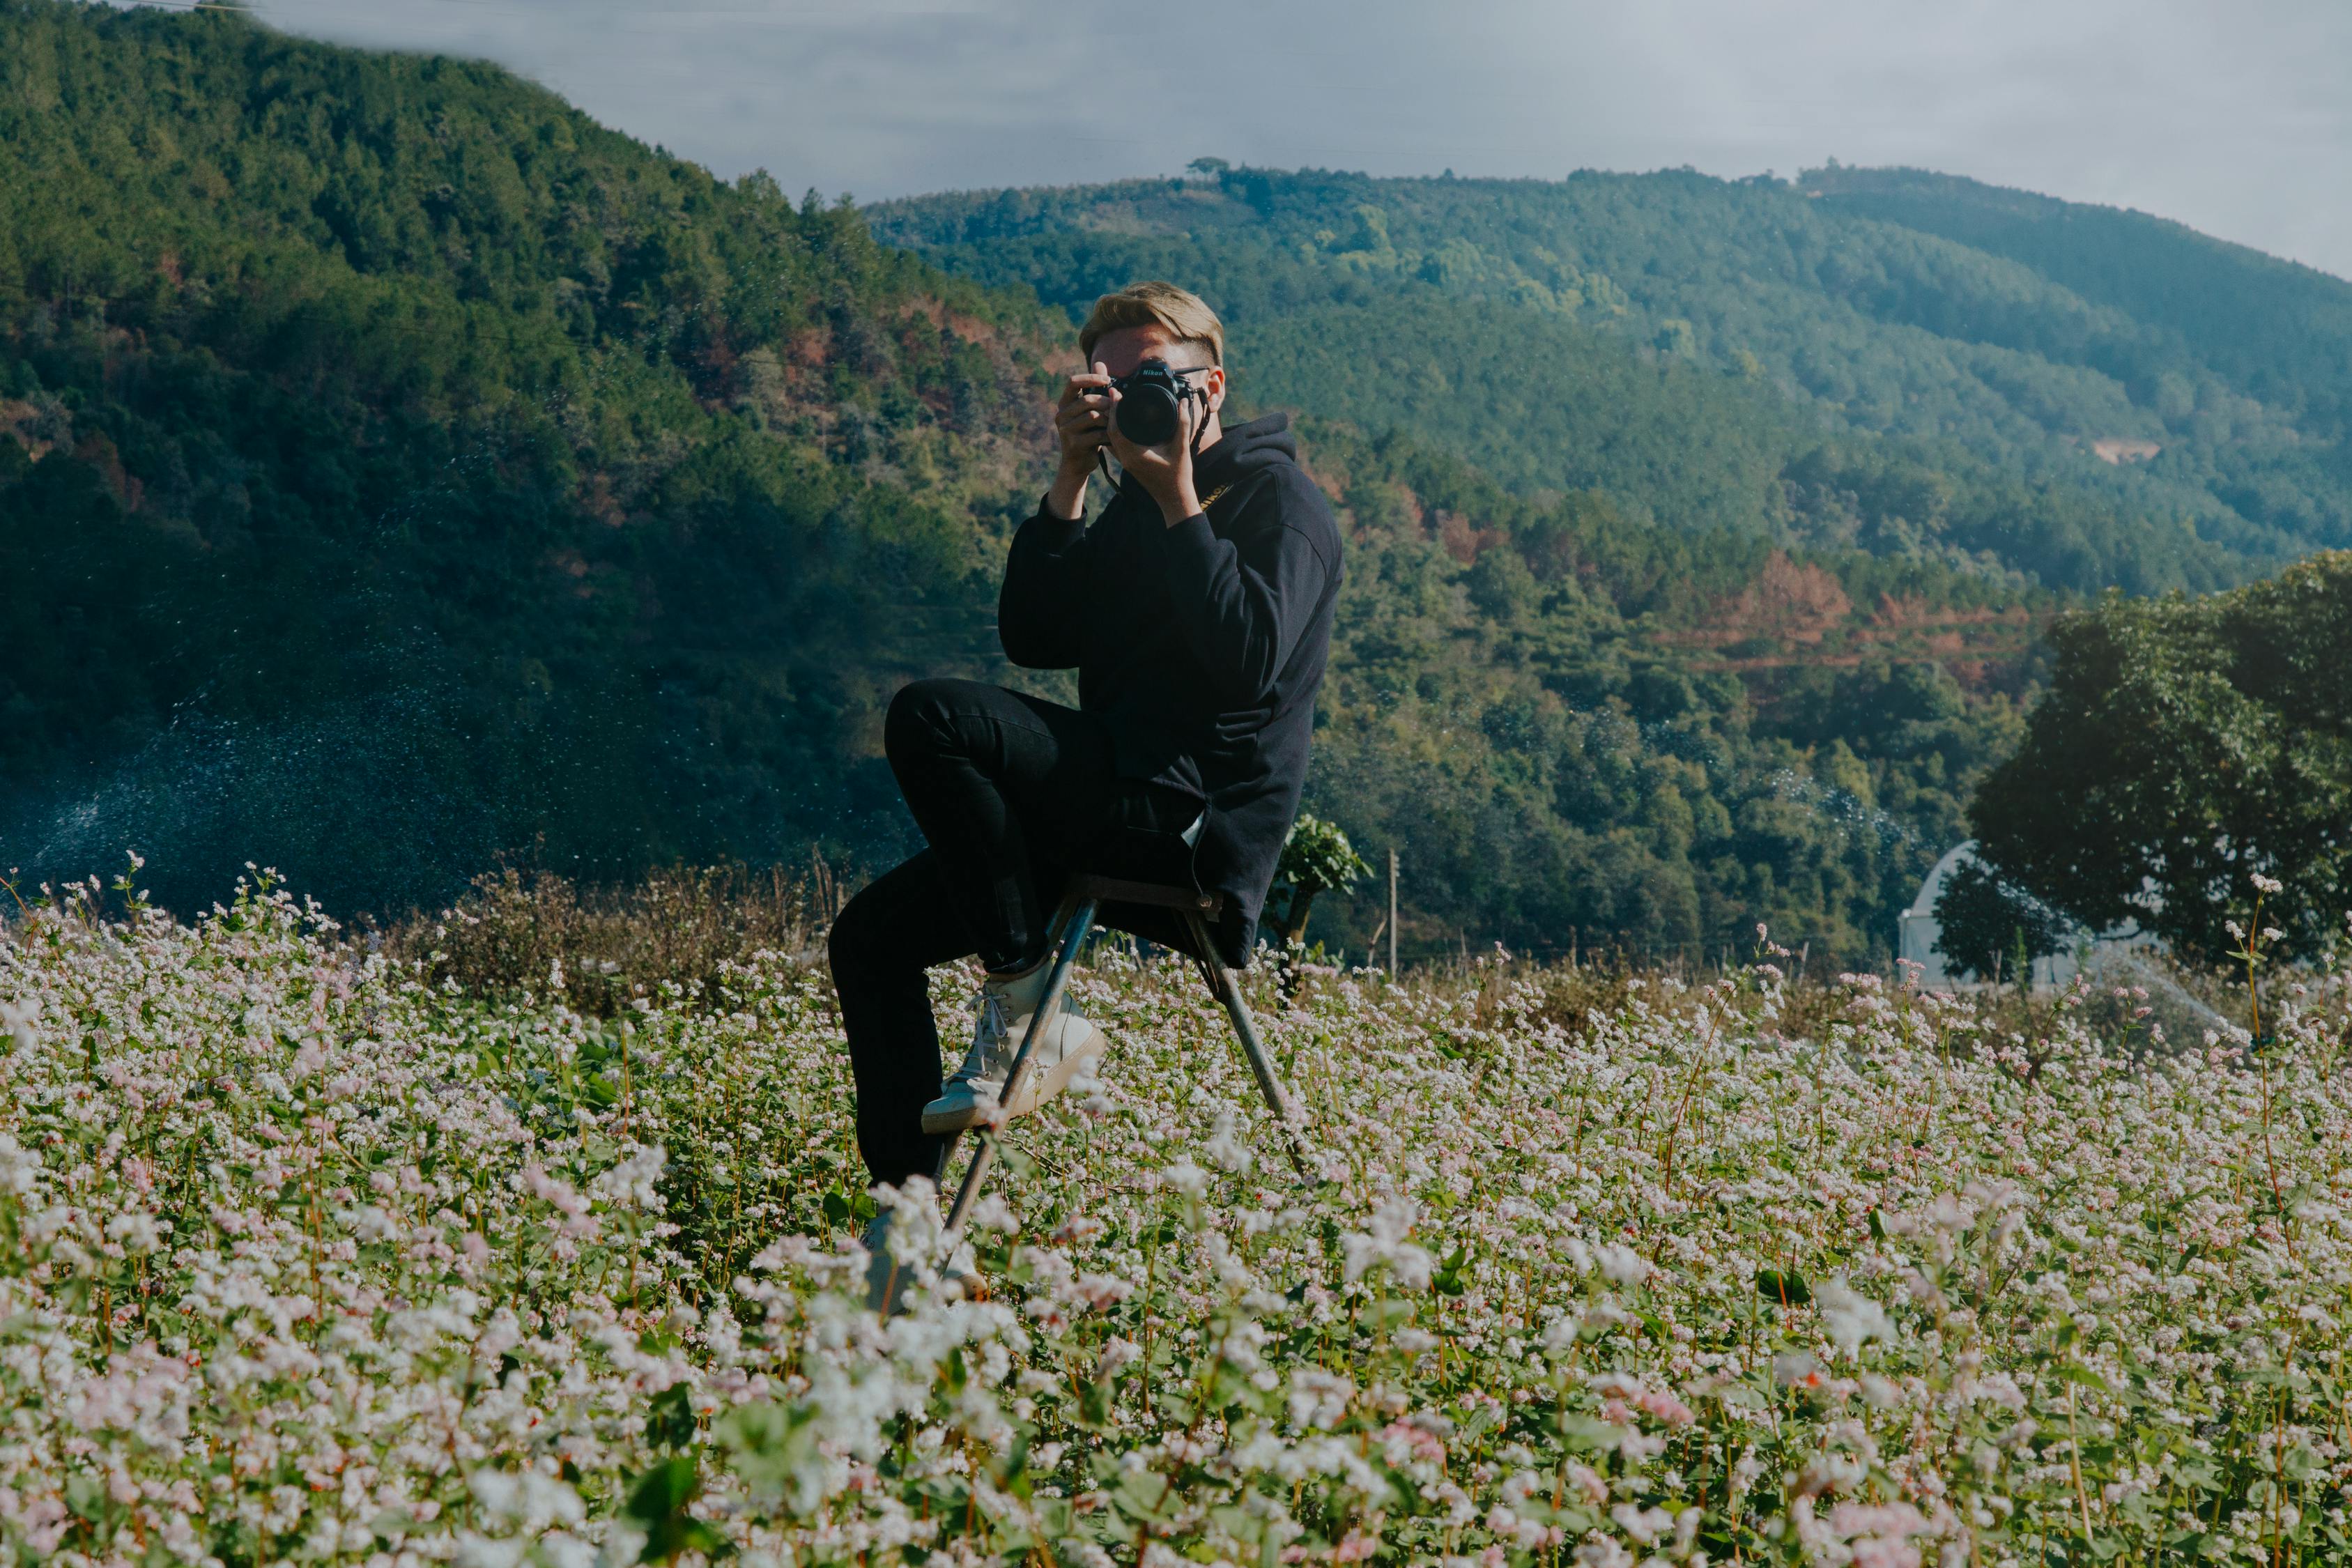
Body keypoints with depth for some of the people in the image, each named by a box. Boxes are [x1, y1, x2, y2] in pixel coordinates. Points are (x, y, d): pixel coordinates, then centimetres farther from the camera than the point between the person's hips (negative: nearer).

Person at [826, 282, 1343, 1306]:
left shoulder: (1279, 499, -2)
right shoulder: (1137, 504, 22)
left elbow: (1252, 660, -20)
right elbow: (1035, 639, 11)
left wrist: (1179, 503, -16)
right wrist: (1072, 481, 4)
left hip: (1197, 814, -9)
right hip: (1122, 816, 9)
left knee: (931, 718, -26)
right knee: (872, 933, 2)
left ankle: (1024, 1011, -16)